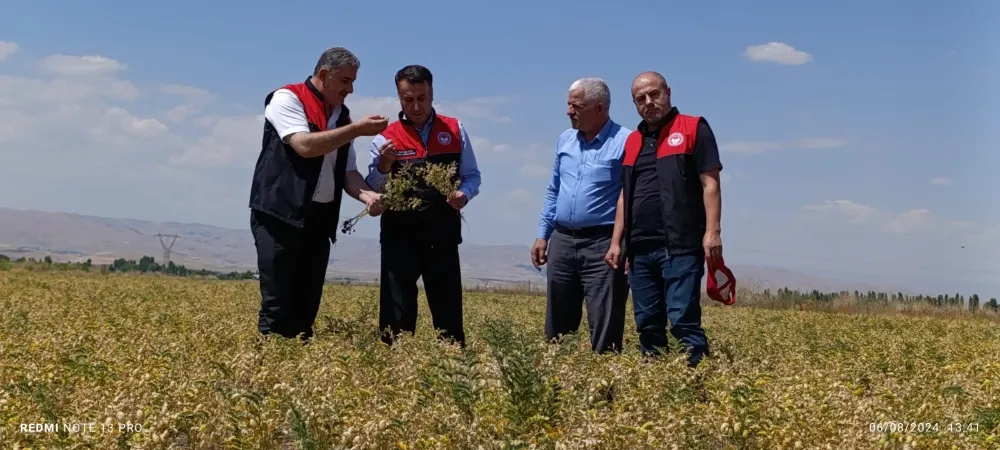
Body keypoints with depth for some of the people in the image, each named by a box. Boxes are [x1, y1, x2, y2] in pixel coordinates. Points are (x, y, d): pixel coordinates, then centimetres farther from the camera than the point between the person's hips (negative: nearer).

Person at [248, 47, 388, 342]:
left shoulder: (342, 116, 14)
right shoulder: (287, 99, -4)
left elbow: (347, 171, 11)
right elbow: (304, 145, -19)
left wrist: (367, 195, -10)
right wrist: (358, 129, -16)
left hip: (319, 220, 7)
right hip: (279, 215, -6)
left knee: (306, 305, 7)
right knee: (277, 304, -7)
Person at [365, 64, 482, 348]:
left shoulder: (455, 131, 8)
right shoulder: (385, 138, 3)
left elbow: (472, 176, 11)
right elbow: (372, 190, 0)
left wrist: (465, 194, -10)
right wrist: (383, 166, -20)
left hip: (443, 237, 1)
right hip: (399, 238, -1)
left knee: (449, 312, 5)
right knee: (396, 316, 1)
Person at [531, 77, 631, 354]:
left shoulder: (626, 142, -8)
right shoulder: (565, 140, 13)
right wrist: (542, 234, 15)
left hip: (603, 245, -6)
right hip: (562, 241, 7)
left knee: (605, 331, -4)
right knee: (556, 329, 13)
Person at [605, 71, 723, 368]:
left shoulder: (694, 129, 2)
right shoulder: (632, 141, 19)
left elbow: (710, 183, -5)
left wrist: (712, 232, -15)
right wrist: (616, 242, 14)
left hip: (681, 247, -6)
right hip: (641, 249, 6)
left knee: (683, 320, -12)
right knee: (646, 323, 9)